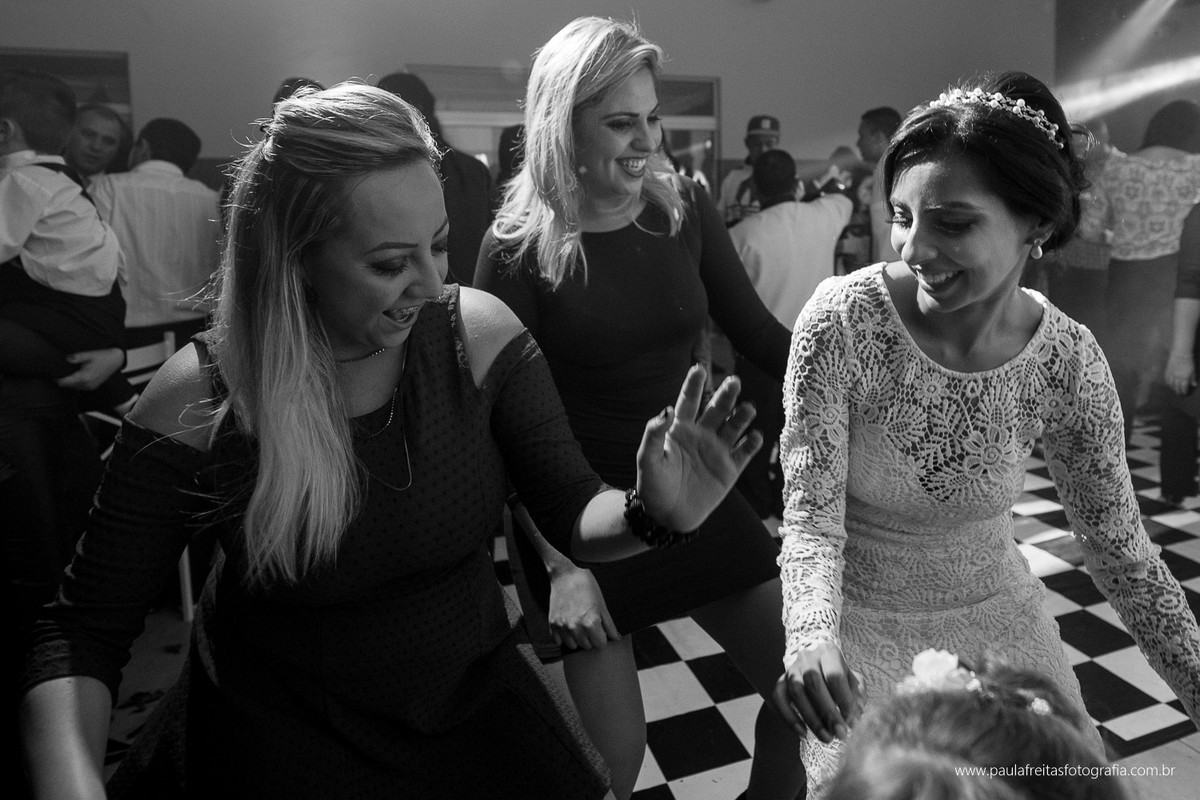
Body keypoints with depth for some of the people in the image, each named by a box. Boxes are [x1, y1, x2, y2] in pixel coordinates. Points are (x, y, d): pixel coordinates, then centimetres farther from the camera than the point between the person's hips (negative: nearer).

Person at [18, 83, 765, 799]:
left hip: (476, 698, 2)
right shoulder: (196, 403, -22)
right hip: (278, 739, -1)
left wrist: (651, 515, -33)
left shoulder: (478, 334, -17)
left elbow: (573, 512, -11)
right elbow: (86, 628, -12)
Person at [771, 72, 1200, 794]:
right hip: (863, 626, -2)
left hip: (1000, 618, 3)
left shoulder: (1068, 360, -14)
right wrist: (813, 638, -39)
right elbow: (811, 516, -21)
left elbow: (1122, 550, -3)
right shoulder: (842, 320, -23)